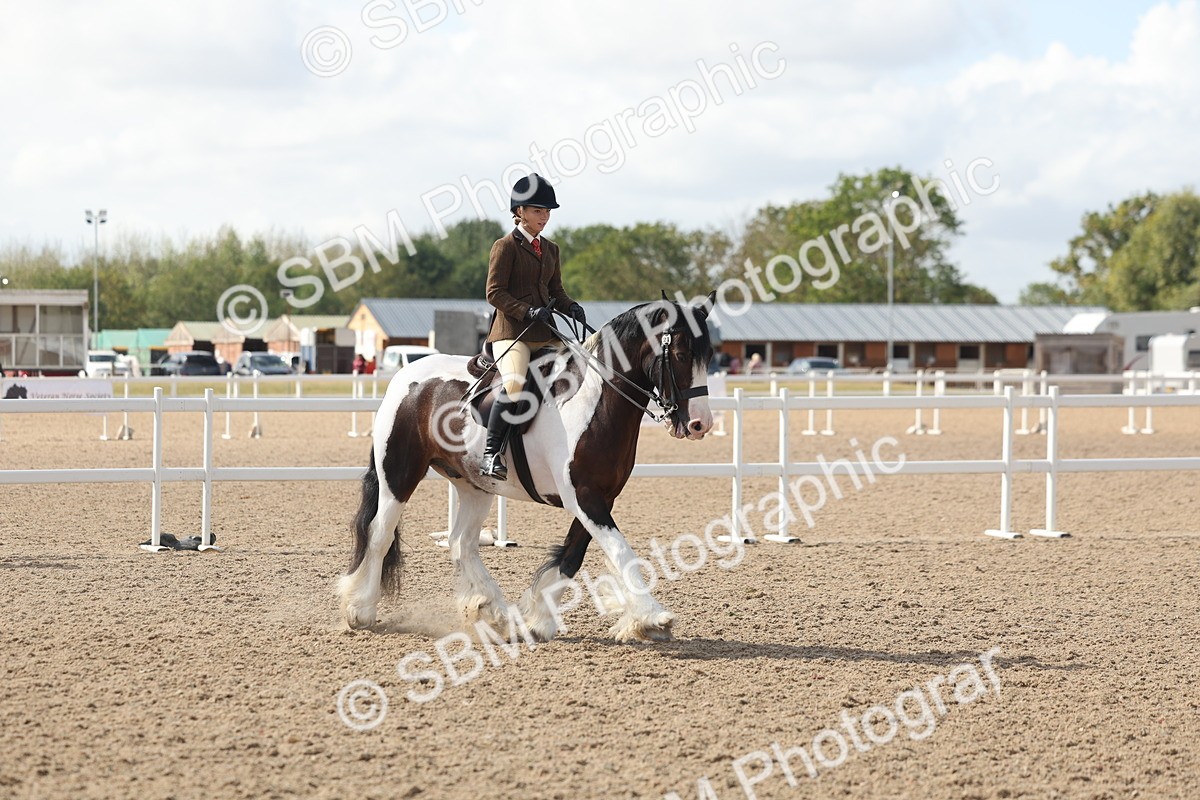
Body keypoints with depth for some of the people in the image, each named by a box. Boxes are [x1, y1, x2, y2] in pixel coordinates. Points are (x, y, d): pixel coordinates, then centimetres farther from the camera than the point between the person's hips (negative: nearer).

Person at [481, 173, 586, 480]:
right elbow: (495, 293, -8)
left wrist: (571, 307, -1)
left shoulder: (550, 249, 18)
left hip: (546, 334, 8)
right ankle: (491, 453, -26)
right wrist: (528, 312, -21)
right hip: (511, 331, -8)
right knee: (515, 384, -31)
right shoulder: (505, 246, -3)